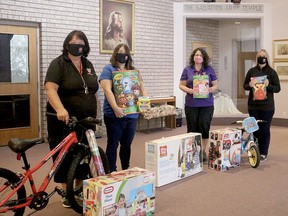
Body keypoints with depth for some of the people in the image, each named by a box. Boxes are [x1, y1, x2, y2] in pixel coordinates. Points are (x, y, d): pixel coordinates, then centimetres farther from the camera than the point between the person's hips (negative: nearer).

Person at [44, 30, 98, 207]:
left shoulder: (88, 65, 13)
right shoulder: (58, 64, -6)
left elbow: (94, 91, 19)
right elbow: (51, 89, -19)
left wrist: (96, 112, 14)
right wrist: (60, 109, -34)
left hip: (86, 120, 6)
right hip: (64, 120, -5)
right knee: (65, 155, 1)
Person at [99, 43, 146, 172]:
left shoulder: (134, 71, 15)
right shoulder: (108, 69, -2)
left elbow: (141, 87, 14)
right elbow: (107, 90, -14)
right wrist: (115, 108, -27)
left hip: (132, 114, 5)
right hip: (115, 115, -5)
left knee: (127, 145, 14)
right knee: (113, 145, 3)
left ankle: (126, 171, 26)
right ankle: (112, 172, 12)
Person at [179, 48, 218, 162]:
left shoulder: (210, 70, 7)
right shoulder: (187, 70, 6)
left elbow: (215, 85, 9)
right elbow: (181, 85, 5)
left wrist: (211, 89, -12)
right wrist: (189, 90, -14)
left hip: (207, 104, 0)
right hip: (191, 104, 0)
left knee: (204, 127, 0)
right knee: (192, 128, 5)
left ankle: (203, 151, 14)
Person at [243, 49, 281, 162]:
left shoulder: (271, 72, -1)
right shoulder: (252, 71, 6)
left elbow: (277, 88, -1)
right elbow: (244, 86, 11)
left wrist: (268, 85, -19)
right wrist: (249, 85, -11)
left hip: (267, 106, -2)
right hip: (253, 105, 2)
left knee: (265, 129, 2)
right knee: (255, 129, 6)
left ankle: (263, 153, 12)